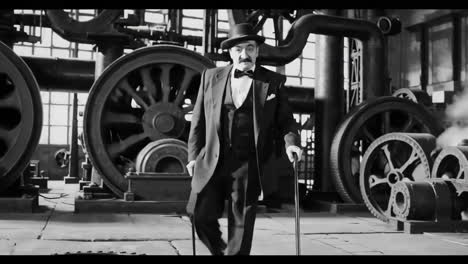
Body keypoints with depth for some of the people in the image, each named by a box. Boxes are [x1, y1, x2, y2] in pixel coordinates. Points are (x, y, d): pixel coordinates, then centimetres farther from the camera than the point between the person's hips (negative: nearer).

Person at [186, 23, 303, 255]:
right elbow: (198, 120, 12)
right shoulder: (210, 77, 10)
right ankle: (220, 250, 31)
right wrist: (193, 155, 8)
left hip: (248, 165, -2)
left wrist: (291, 142, -13)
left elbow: (285, 119, 7)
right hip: (212, 162, 2)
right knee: (200, 215, 2)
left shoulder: (273, 82, 5)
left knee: (241, 223, 3)